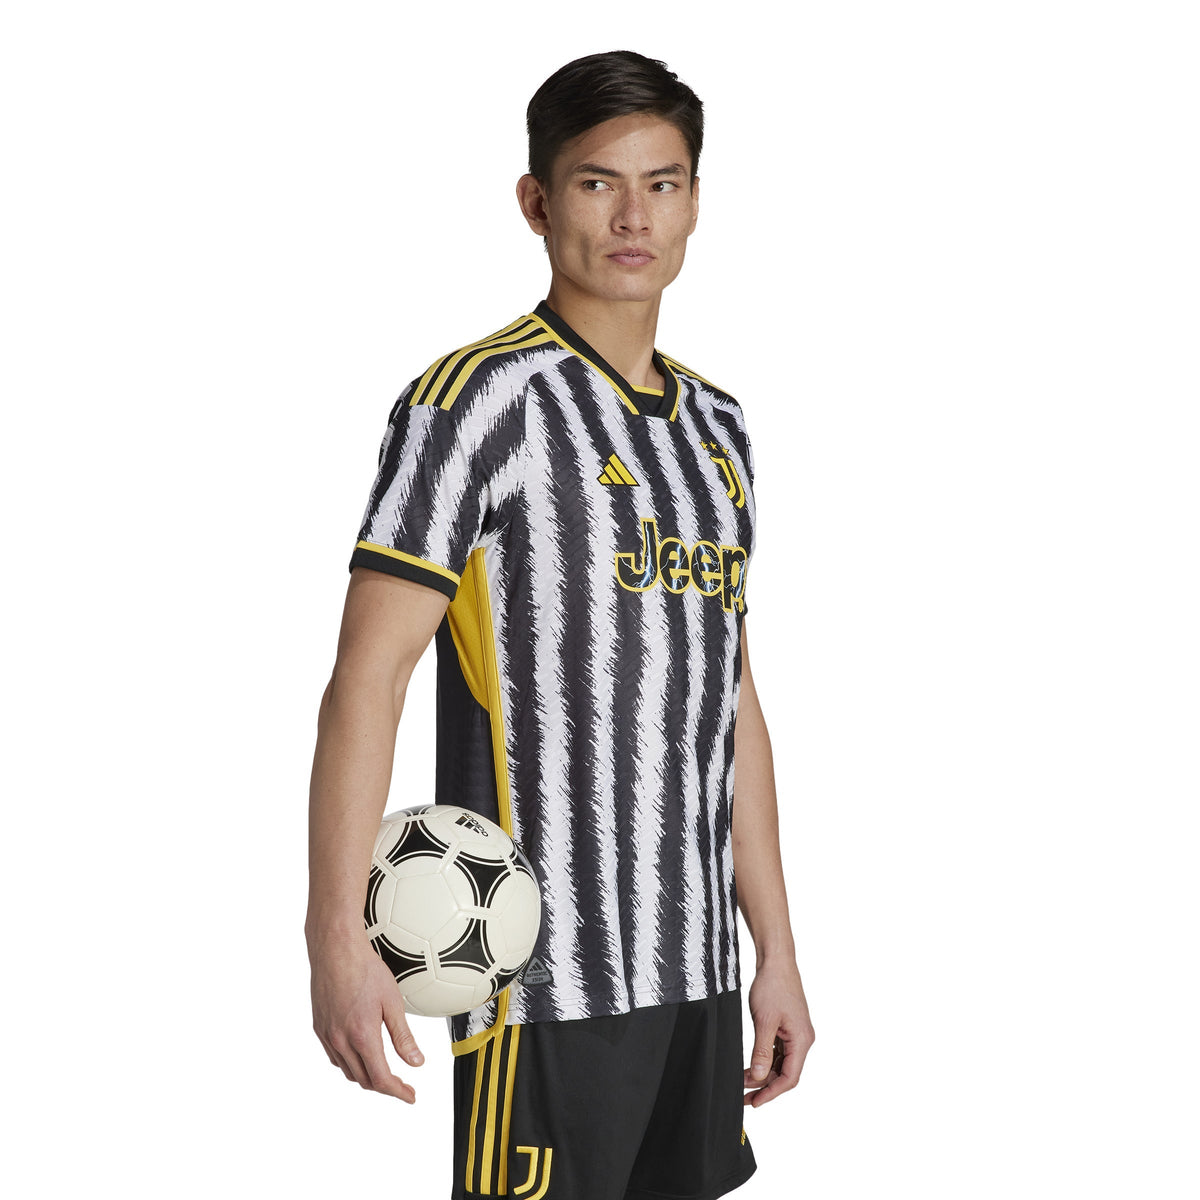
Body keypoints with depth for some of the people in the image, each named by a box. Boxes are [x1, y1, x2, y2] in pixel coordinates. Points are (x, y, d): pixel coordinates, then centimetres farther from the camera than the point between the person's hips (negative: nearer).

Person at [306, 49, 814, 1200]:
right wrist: (337, 941, -22)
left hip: (694, 963, 7)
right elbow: (365, 674, -13)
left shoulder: (717, 425, 15)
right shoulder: (479, 397, -8)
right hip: (547, 972, -7)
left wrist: (776, 953, 16)